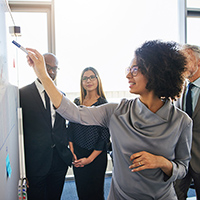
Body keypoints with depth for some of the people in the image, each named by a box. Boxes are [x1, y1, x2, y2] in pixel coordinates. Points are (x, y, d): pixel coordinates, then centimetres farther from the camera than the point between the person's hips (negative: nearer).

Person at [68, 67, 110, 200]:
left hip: (96, 156, -4)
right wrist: (72, 152, -2)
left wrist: (90, 158, -10)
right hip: (77, 154, 4)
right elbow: (71, 128, 7)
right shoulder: (77, 102, 4)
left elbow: (105, 136, -10)